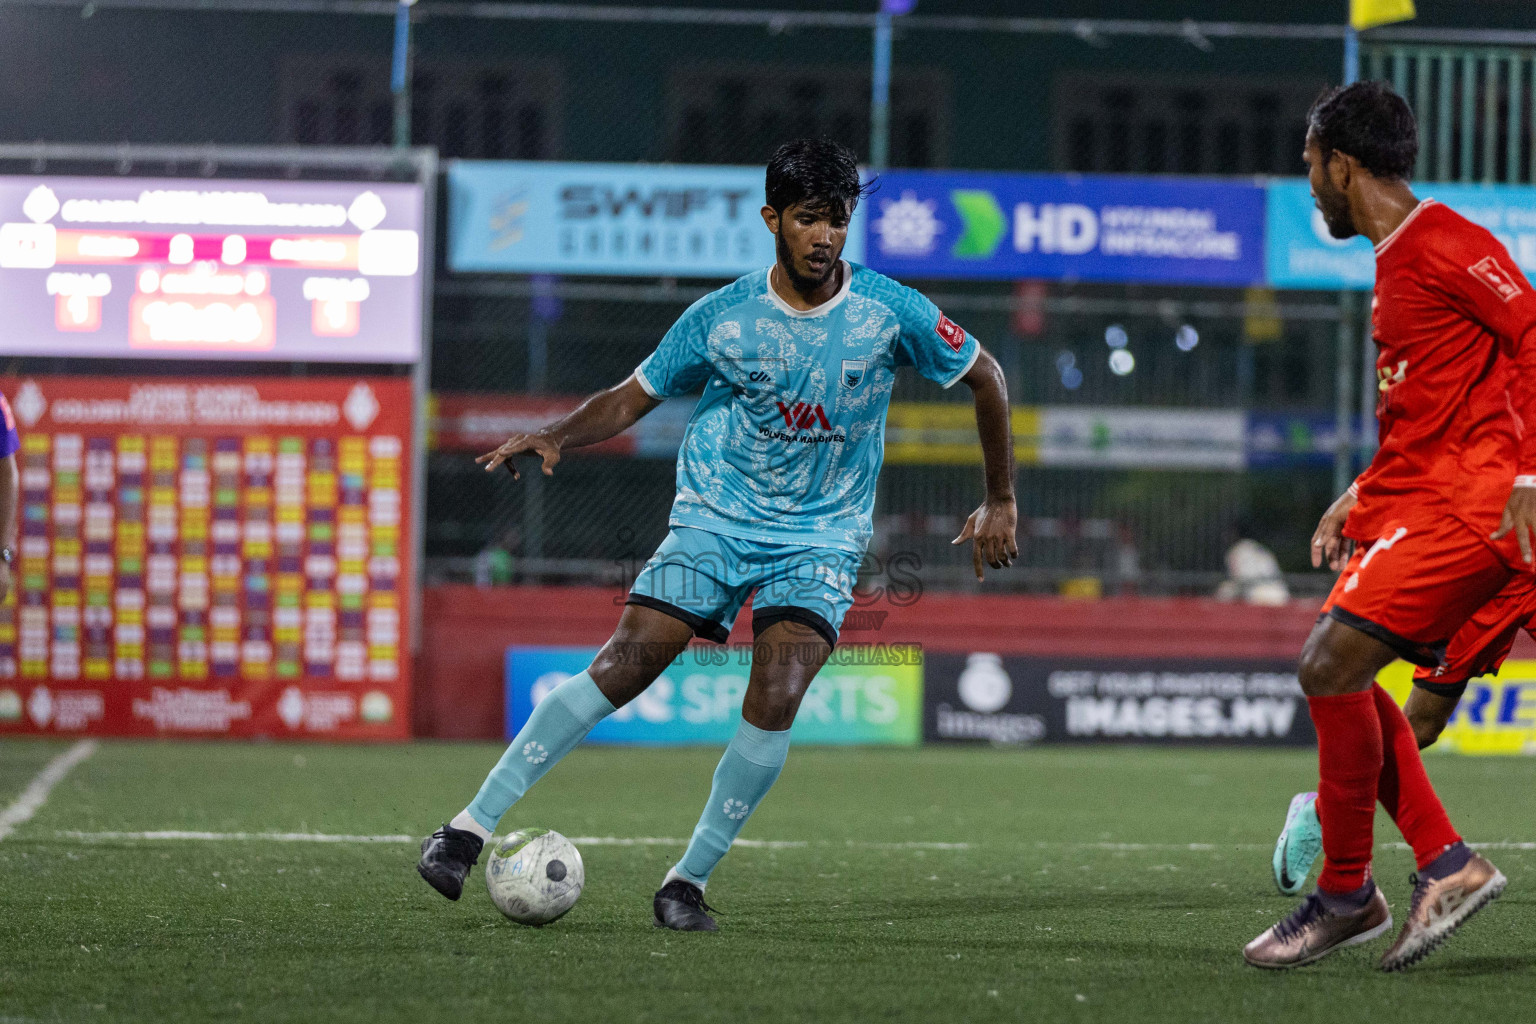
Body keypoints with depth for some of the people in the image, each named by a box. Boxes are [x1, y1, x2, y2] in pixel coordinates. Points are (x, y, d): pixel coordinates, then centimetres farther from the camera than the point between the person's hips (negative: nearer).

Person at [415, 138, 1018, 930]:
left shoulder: (891, 313, -6)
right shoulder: (721, 317, -5)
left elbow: (985, 378, 7)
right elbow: (633, 397, 5)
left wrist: (1001, 502, 9)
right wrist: (555, 436, -14)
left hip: (821, 538, 0)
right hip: (714, 519, 0)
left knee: (778, 694, -23)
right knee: (624, 664, -18)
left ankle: (689, 879, -9)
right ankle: (472, 826, -15)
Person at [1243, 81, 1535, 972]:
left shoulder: (1446, 244, -12)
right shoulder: (1396, 262, 19)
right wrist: (1360, 499, 21)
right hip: (1412, 498, 11)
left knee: (1332, 665, -16)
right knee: (1336, 673, 7)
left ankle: (1347, 894, -5)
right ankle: (1447, 864, 6)